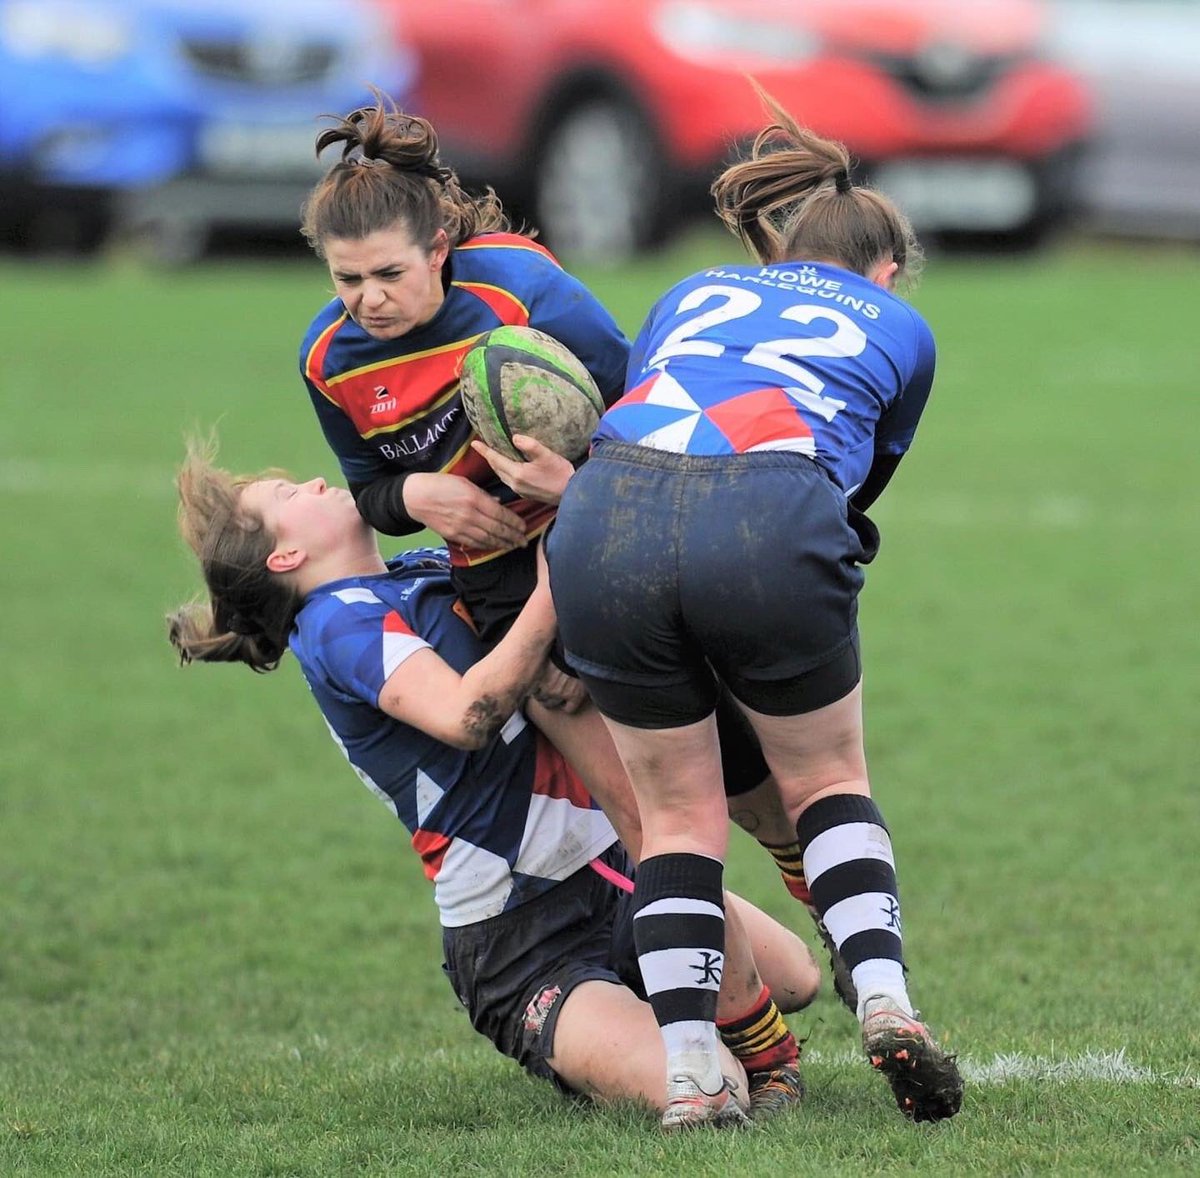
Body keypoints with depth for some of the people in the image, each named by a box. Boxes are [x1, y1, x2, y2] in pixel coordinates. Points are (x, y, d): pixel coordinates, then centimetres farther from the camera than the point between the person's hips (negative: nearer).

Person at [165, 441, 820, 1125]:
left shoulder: (430, 569, 14)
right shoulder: (340, 621, -13)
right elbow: (464, 717, -29)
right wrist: (554, 587, -28)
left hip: (609, 868, 9)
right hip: (524, 950, -9)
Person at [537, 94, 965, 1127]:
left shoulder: (692, 294, 36)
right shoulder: (899, 327, 30)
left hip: (603, 515, 2)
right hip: (768, 524, -2)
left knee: (678, 812, 18)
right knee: (828, 779, 22)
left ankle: (688, 1071, 6)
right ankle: (884, 1002, 4)